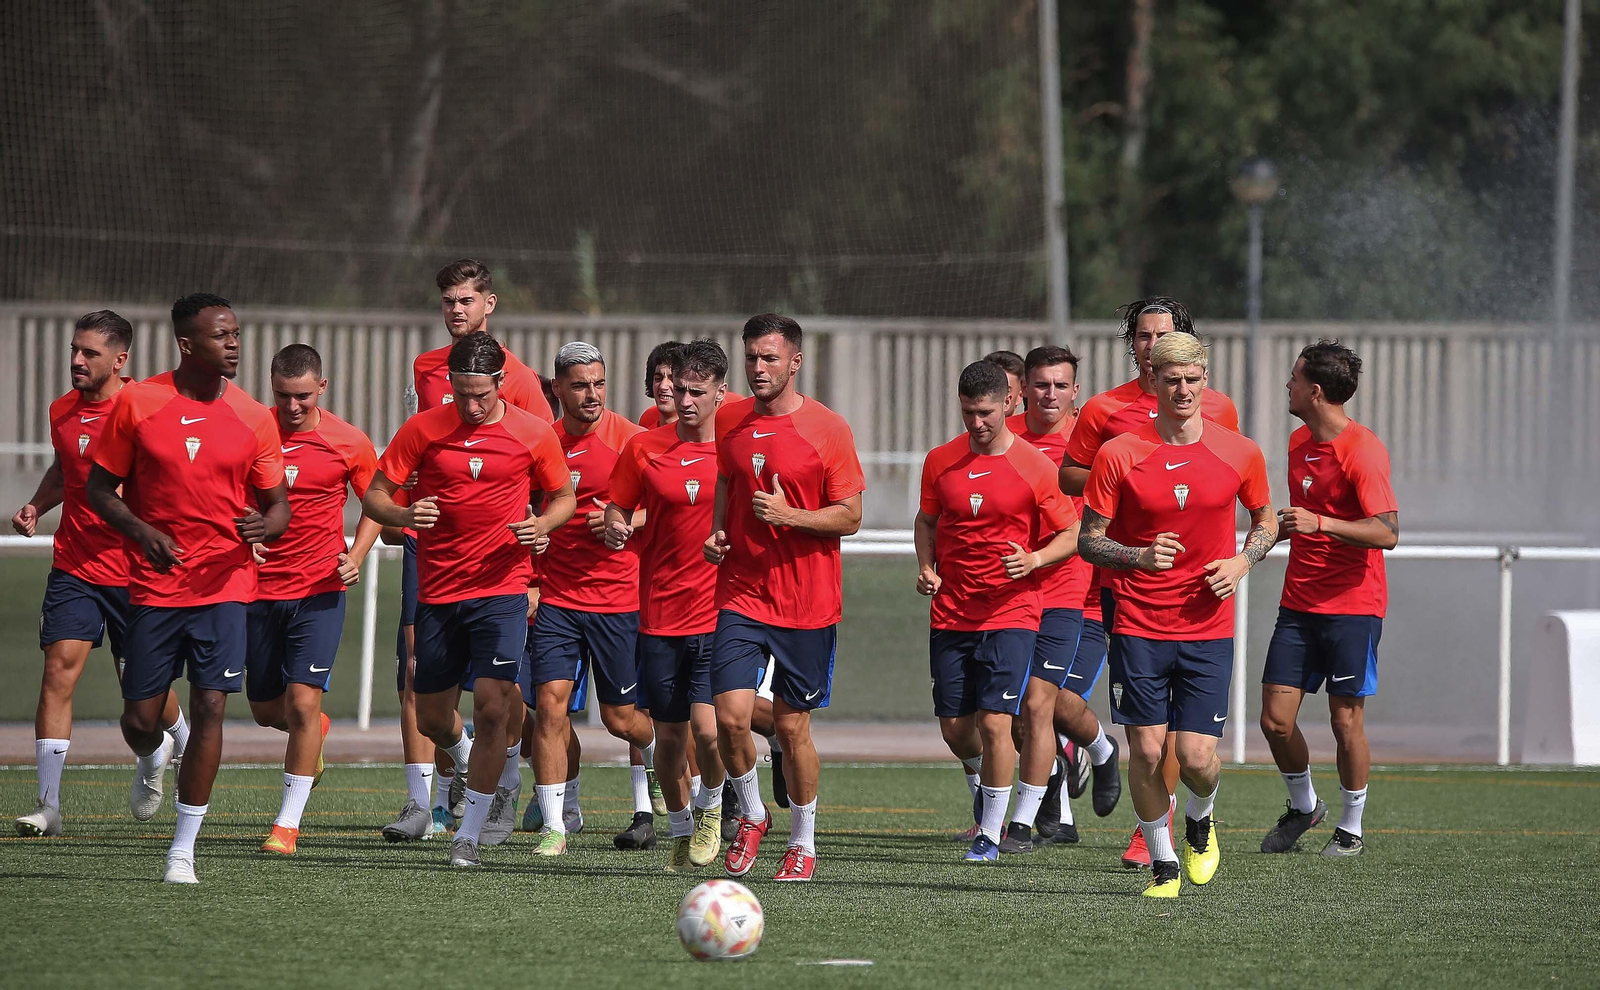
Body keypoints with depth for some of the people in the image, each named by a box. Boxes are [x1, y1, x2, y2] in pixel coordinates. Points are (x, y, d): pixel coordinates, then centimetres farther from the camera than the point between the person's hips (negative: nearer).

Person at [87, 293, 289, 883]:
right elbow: (100, 488, 4)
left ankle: (184, 849, -1)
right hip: (153, 585, 0)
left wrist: (265, 526, -14)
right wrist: (142, 531, -13)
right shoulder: (136, 404, -2)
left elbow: (278, 505, 10)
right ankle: (153, 761, 41)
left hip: (225, 585, 0)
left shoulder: (253, 419, 3)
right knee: (140, 717, 1)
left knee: (209, 708, -9)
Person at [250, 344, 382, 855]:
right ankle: (313, 734, 47)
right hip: (258, 586, 2)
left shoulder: (349, 444, -4)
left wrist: (355, 556, -5)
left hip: (319, 591, -2)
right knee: (266, 710, 11)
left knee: (302, 702, -13)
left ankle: (288, 823, -3)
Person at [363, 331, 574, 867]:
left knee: (491, 706, -14)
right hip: (437, 591, 2)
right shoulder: (424, 429, 0)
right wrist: (403, 515, -20)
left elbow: (563, 497, 13)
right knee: (432, 718, 9)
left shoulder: (533, 434, 0)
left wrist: (543, 524, -9)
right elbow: (374, 496, 2)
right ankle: (474, 767, 44)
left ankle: (470, 833, -4)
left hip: (502, 586, -2)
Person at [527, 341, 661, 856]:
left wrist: (622, 521, -21)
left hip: (619, 596, -2)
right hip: (556, 596, 2)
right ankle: (554, 827, -7)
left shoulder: (630, 438, -5)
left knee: (622, 718, 4)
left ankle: (656, 753, 40)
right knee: (550, 702, -11)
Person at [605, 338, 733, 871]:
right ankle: (680, 829, 29)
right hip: (661, 614, 2)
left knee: (708, 727, -16)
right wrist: (615, 531, -12)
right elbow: (616, 512, 10)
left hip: (721, 614, -2)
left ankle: (711, 806, 14)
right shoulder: (645, 448, 3)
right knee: (670, 735, 7)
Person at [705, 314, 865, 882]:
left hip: (808, 601, -2)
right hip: (740, 595, 2)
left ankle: (803, 844, 21)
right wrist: (715, 534, 4)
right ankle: (751, 815, 14)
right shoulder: (729, 421, 6)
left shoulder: (827, 429, -6)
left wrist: (789, 515, -20)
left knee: (792, 726, 4)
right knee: (731, 716, -12)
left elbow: (849, 516, -5)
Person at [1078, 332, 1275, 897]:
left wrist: (1242, 562, -3)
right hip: (1138, 625, 0)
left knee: (1197, 756, -7)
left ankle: (1200, 821, 27)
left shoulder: (1239, 454, 0)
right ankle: (1163, 864, 16)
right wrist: (1138, 556, -19)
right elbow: (1088, 539, 1)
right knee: (1146, 751, -3)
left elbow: (1266, 519, 17)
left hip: (1208, 629, 0)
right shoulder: (1118, 455, -5)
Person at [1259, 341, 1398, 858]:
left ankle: (1351, 829, 14)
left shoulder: (1362, 451, -14)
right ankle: (1303, 805, 24)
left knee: (1346, 721, -1)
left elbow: (1387, 533, -23)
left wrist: (1320, 523, -31)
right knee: (1275, 718, 1)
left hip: (1353, 606, -7)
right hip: (1299, 602, 7)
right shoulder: (1299, 442, 11)